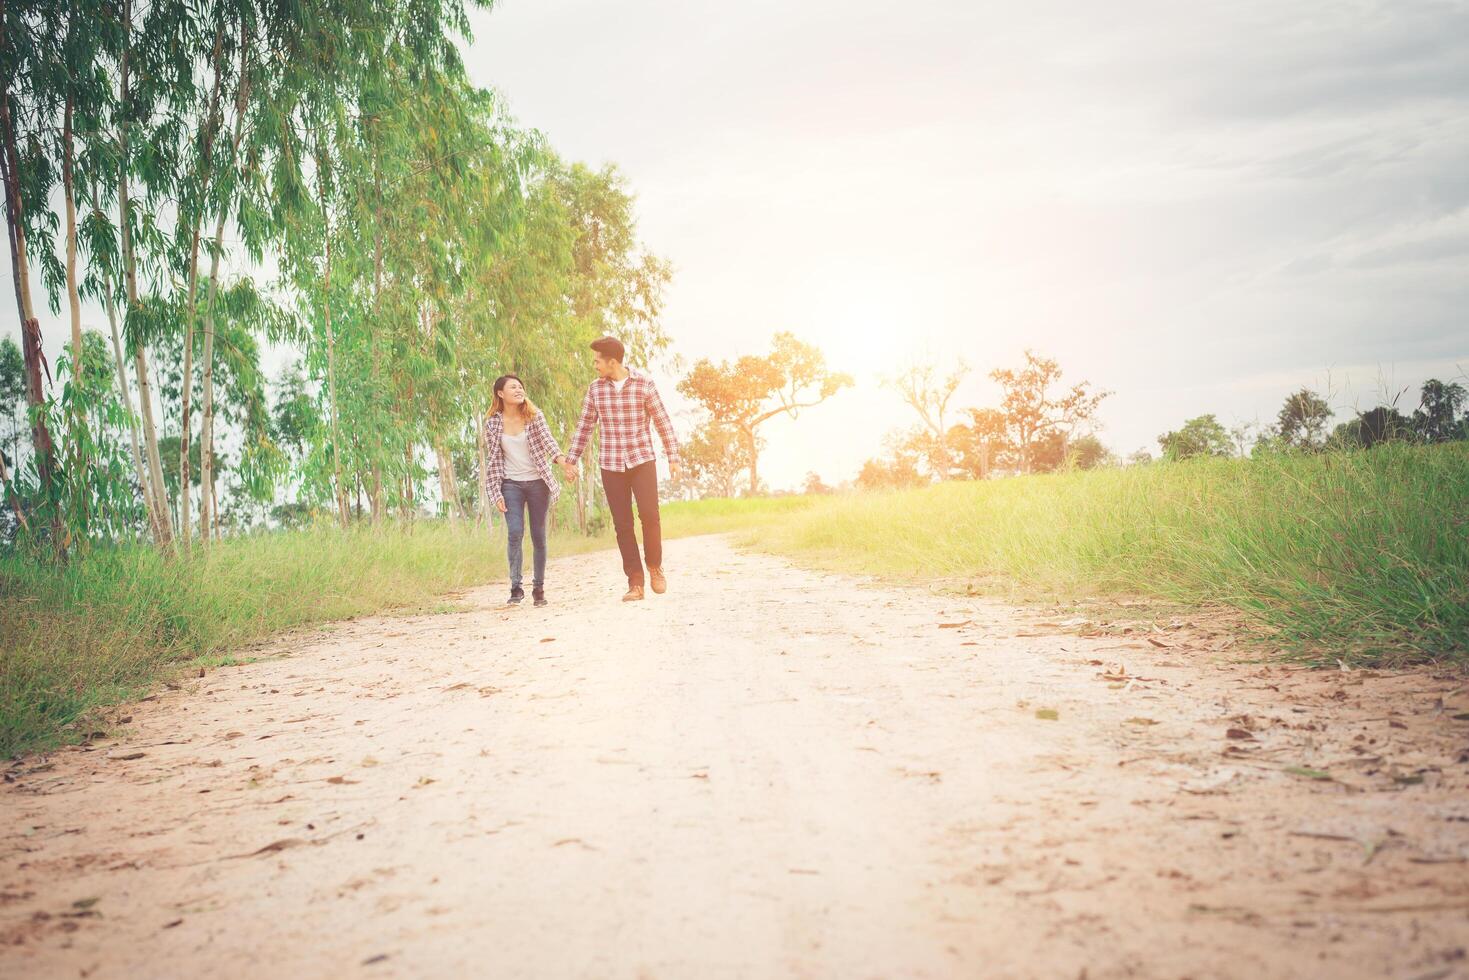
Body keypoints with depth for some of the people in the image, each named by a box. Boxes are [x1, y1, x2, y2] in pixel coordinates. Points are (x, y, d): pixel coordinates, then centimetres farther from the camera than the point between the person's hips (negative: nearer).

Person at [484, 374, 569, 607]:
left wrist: (561, 459, -35)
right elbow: (493, 460, 1)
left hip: (537, 483, 1)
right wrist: (497, 494, -4)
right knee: (515, 533, -15)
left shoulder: (534, 416, 0)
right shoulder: (492, 423, 0)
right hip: (511, 484, -1)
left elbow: (548, 441, -14)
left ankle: (538, 588, 13)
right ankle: (516, 588, -8)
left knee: (539, 537, 3)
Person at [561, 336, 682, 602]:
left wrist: (673, 457, -1)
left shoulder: (644, 384, -3)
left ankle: (655, 566, 12)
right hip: (611, 464, 2)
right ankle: (635, 582, 4)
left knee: (649, 516, -13)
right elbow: (584, 426, 11)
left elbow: (662, 422, 1)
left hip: (642, 460, -2)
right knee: (622, 524, -1)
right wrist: (570, 461, 8)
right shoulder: (595, 389, 5)